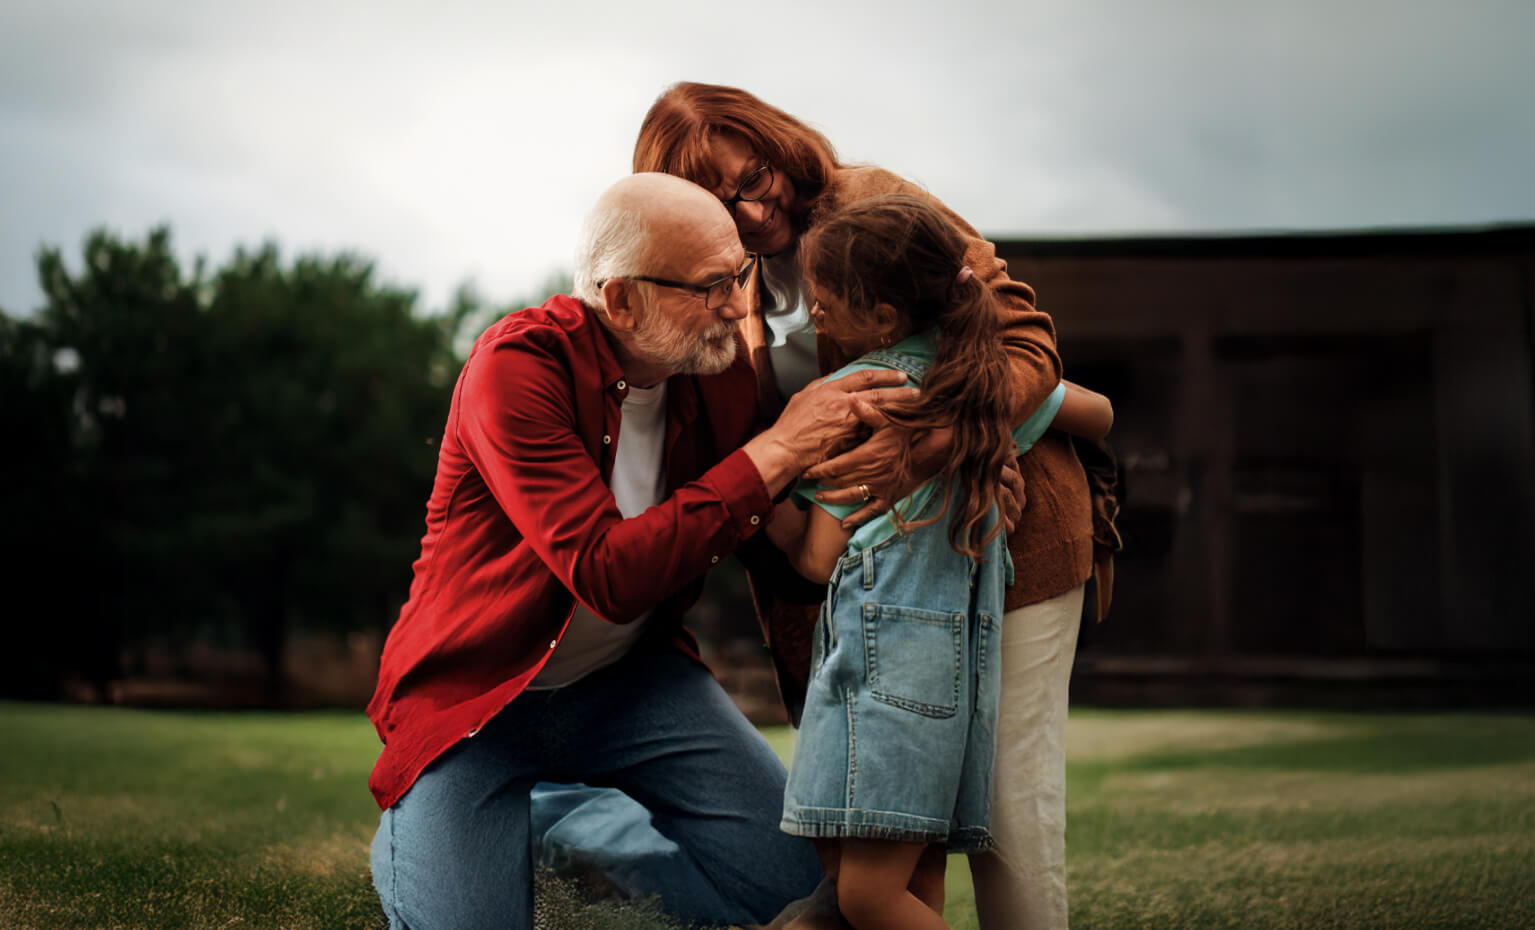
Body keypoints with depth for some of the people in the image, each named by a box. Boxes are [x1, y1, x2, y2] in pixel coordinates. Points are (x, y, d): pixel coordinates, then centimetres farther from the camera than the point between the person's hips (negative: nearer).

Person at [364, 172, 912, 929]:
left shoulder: (719, 371, -6)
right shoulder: (515, 367, -24)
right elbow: (609, 573, -33)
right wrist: (776, 450, -30)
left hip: (627, 679, 4)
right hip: (476, 695, -4)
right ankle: (411, 846, 18)